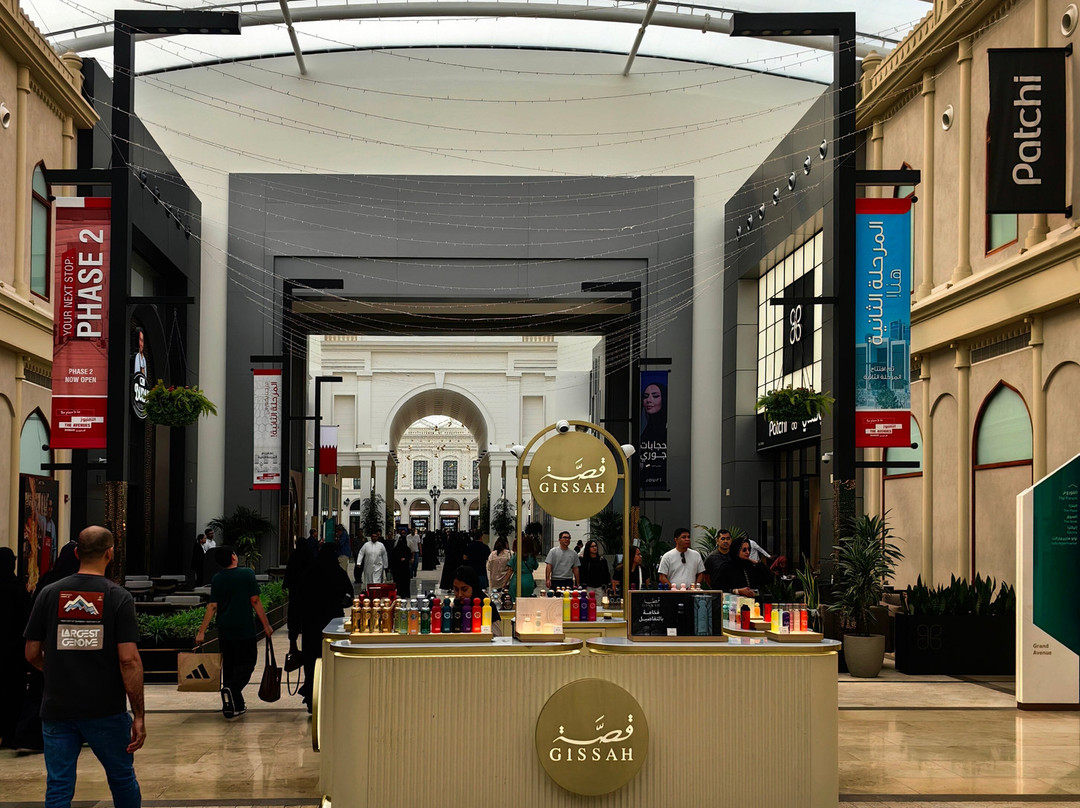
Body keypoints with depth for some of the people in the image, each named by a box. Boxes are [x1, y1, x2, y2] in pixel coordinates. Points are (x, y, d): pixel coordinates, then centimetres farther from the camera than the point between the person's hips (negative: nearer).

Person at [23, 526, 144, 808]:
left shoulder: (50, 594, 0)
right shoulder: (118, 597, -7)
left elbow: (32, 654, 4)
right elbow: (129, 660, -13)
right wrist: (139, 715, -9)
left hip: (57, 708, 2)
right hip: (106, 709, -2)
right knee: (122, 781, 16)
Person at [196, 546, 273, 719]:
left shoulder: (216, 579, 3)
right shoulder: (247, 574, -7)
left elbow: (212, 607, -1)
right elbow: (255, 601, -8)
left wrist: (202, 632, 2)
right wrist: (266, 625, -2)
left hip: (225, 631, 4)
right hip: (245, 629, -4)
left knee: (229, 665, 13)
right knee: (247, 663, 4)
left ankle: (236, 705, 14)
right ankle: (232, 689, -24)